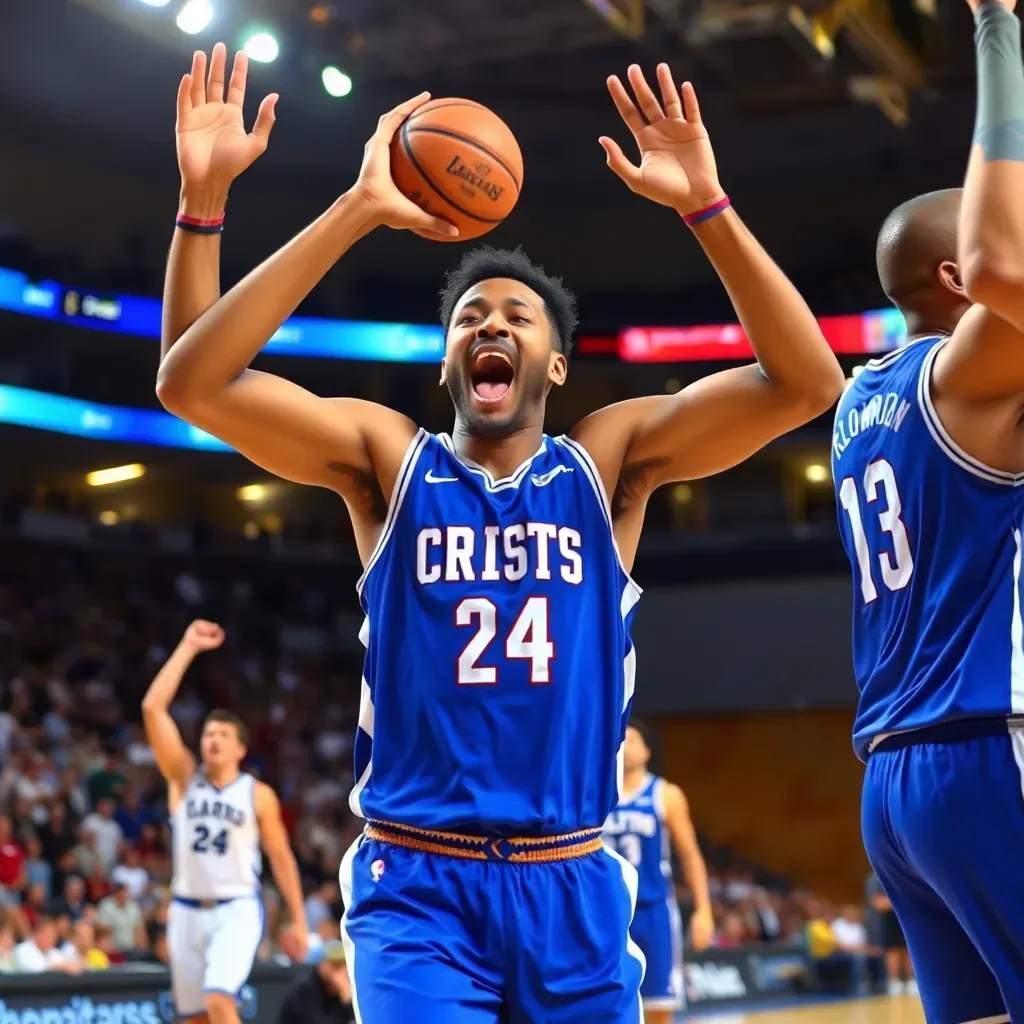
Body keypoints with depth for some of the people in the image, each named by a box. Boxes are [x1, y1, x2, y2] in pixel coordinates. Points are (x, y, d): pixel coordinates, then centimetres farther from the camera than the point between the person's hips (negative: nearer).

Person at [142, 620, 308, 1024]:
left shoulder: (258, 795, -1)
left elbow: (281, 857, 6)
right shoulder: (184, 779, 2)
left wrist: (298, 920, 2)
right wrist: (188, 648, -10)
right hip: (187, 911, 3)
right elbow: (152, 708, -8)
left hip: (237, 910, -3)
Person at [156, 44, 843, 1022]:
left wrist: (703, 203, -18)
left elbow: (805, 382, -7)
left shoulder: (609, 459, 4)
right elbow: (192, 381, -12)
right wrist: (356, 210, -21)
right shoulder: (387, 456, 2)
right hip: (416, 880, -2)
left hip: (572, 883, 2)